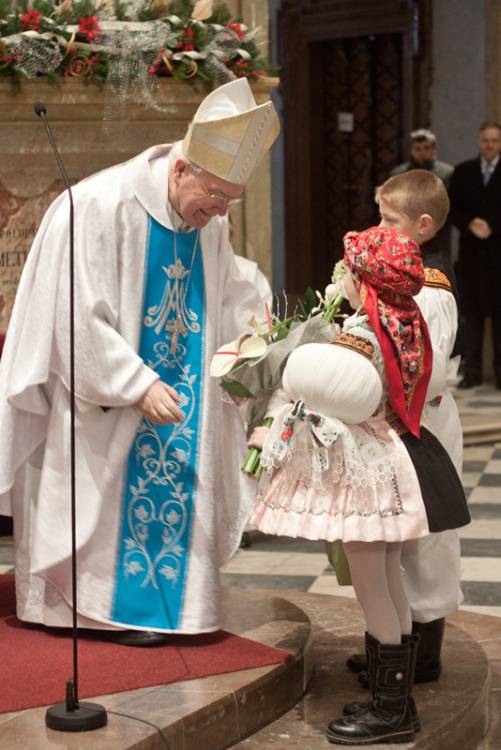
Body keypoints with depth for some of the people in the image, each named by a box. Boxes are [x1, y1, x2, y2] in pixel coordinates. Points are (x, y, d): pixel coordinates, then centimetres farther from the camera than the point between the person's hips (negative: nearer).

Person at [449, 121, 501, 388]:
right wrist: (470, 224, -10)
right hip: (471, 251, 3)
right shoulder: (463, 171, 10)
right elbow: (453, 207, 7)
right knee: (471, 311, 3)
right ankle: (472, 371, 7)